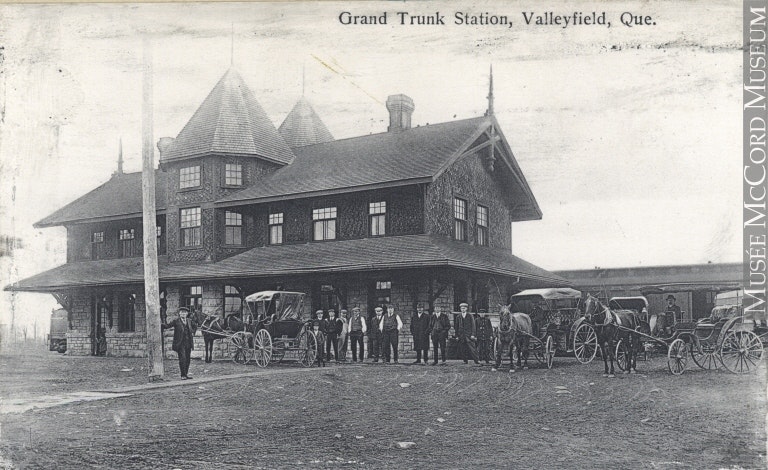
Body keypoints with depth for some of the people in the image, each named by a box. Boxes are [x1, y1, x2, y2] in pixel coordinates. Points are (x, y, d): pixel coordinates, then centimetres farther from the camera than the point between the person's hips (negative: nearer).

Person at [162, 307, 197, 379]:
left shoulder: (190, 321, 10)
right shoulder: (176, 321, -3)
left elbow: (195, 326, 28)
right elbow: (167, 326, -12)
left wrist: (192, 332, 14)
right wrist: (161, 324, -28)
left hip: (188, 343, 5)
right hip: (180, 344, -5)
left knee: (187, 359, 9)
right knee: (182, 359, -10)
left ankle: (186, 374, 21)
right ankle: (183, 375, -3)